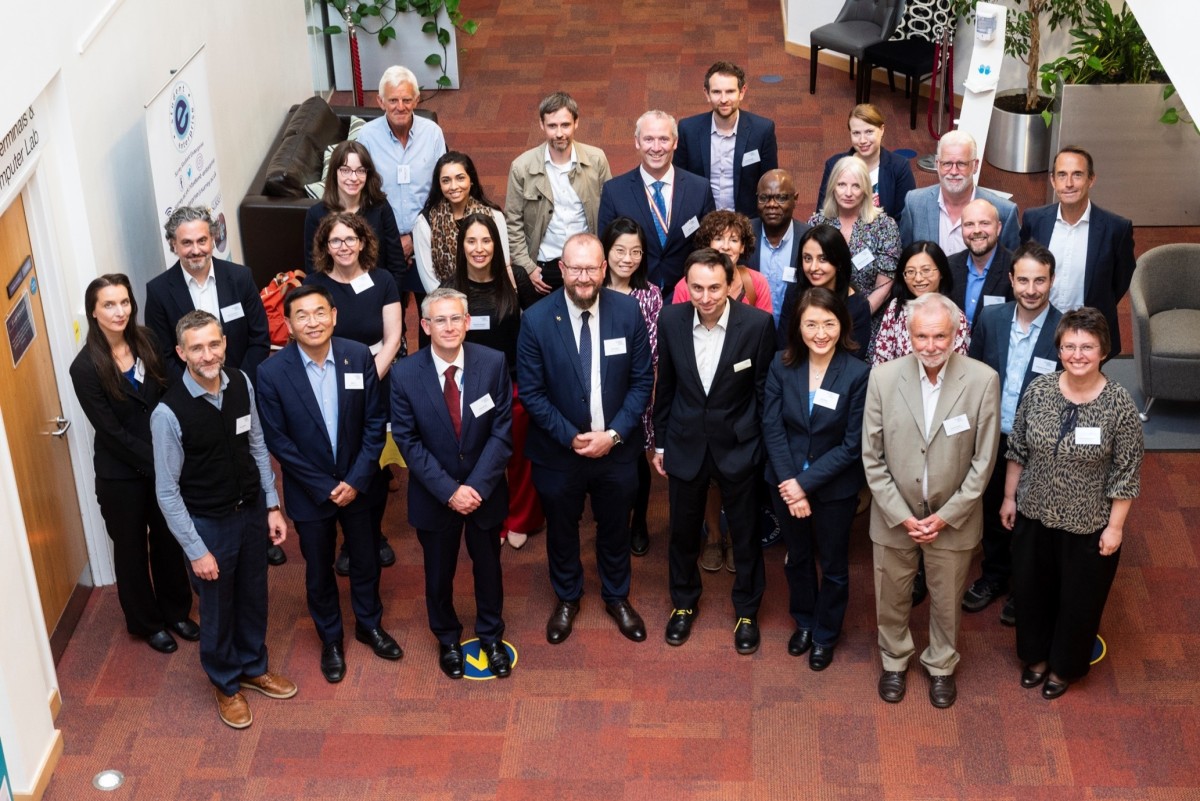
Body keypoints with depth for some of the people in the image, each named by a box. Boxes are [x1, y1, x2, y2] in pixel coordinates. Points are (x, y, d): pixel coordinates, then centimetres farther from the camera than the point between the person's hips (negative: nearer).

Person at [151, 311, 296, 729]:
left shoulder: (241, 384, -11)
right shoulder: (169, 413, -25)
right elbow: (167, 491, -18)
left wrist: (272, 505, 4)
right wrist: (196, 550, -15)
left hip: (251, 510, 4)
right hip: (208, 522, -4)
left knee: (253, 596, 23)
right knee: (218, 608, 16)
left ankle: (253, 668, 48)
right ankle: (225, 684, 41)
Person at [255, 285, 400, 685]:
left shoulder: (359, 356, -13)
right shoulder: (272, 372, -18)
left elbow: (375, 422, -7)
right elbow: (277, 441, -13)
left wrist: (357, 479, -13)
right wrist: (324, 487, -14)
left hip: (357, 483, 2)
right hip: (309, 491, -1)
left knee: (366, 560, 18)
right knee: (319, 570, 15)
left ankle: (369, 624, 43)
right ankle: (330, 639, 37)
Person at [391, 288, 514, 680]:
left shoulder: (493, 363, -14)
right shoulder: (406, 374, -16)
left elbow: (502, 431, -12)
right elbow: (408, 441, -12)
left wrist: (477, 486, -20)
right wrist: (449, 490, -18)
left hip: (484, 489, 1)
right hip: (434, 494, -1)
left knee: (488, 566, 19)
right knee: (439, 572, 17)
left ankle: (491, 635, 43)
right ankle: (447, 639, 42)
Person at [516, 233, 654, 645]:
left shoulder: (628, 311, -12)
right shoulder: (536, 319, -17)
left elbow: (642, 380, -6)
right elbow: (531, 391, -11)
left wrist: (614, 433, -15)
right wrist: (571, 437, -17)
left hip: (617, 447, 1)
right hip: (558, 450, -1)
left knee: (615, 529, 20)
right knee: (561, 530, 19)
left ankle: (617, 597, 44)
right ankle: (566, 598, 44)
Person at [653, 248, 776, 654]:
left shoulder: (758, 324, -18)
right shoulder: (671, 320, -11)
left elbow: (765, 390, -8)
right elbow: (665, 385, 2)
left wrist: (766, 447, -4)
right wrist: (660, 442, 8)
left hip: (739, 446, -2)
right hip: (686, 443, 2)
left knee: (745, 533, 14)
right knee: (683, 530, 17)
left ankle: (746, 610, 35)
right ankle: (684, 602, 41)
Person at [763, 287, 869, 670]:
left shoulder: (858, 373, -19)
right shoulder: (782, 365, -11)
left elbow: (853, 444, -17)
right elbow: (772, 427, -8)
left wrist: (806, 483, -19)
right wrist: (789, 483, -16)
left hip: (835, 487, -2)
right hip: (786, 482, 3)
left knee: (833, 566, 17)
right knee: (797, 558, 23)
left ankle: (826, 634, 39)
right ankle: (803, 621, 46)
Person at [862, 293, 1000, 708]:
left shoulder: (983, 381, -18)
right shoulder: (883, 378, -15)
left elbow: (983, 460, -11)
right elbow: (872, 458, -8)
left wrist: (945, 516, -12)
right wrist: (902, 516, -11)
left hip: (953, 518, -1)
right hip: (894, 516, 1)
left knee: (946, 601, 19)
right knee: (891, 599, 20)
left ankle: (941, 666, 45)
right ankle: (894, 660, 47)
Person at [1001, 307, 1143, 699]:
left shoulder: (1119, 404, -19)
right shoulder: (1038, 389, -10)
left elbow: (1126, 472, -12)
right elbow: (1017, 450, 2)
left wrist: (1115, 525, -10)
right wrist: (1010, 496, 7)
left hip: (1089, 525, -3)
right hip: (1034, 515, 3)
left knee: (1079, 600, 16)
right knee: (1031, 590, 20)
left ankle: (1064, 666, 41)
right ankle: (1036, 656, 46)